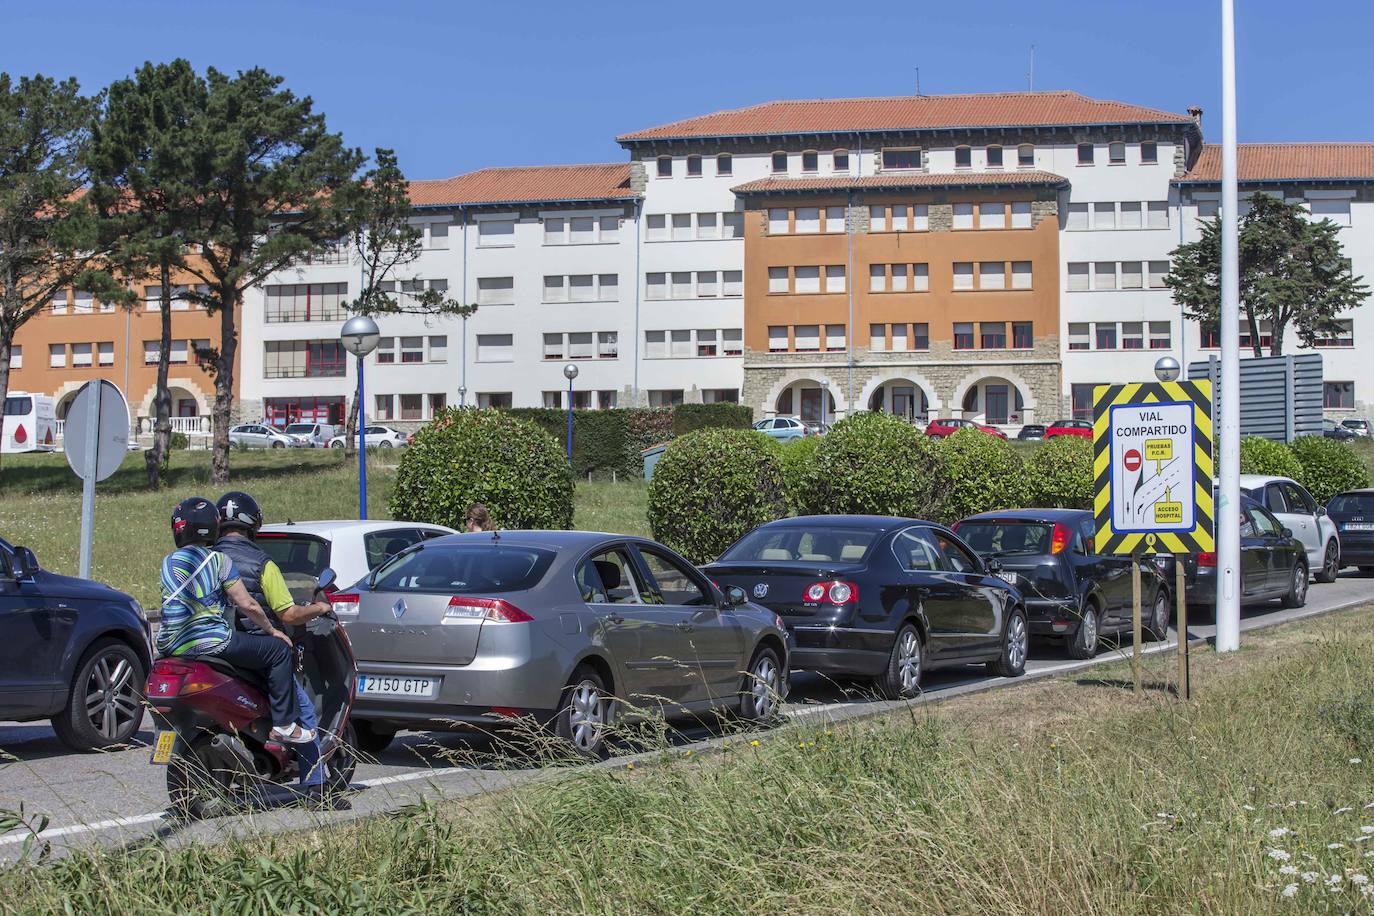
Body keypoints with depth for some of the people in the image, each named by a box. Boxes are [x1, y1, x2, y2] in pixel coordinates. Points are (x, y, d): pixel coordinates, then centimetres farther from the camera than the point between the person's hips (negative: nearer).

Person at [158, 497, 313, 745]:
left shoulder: (168, 563, 14)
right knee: (279, 649, 5)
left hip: (171, 648, 7)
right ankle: (284, 724, 1)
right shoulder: (218, 560, -3)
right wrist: (272, 630, 10)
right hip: (210, 641, -7)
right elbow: (247, 605, -4)